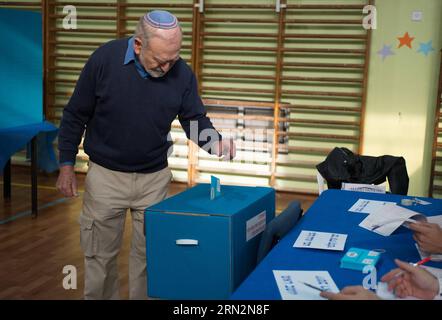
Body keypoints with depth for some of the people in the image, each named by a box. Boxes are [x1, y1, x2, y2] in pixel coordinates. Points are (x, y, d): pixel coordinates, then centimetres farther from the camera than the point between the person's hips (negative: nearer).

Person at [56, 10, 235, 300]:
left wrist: (216, 142, -23)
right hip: (106, 176, -1)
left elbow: (195, 120, -1)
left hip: (155, 178, 2)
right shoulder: (105, 59, -15)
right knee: (101, 255, 9)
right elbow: (76, 116, -6)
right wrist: (67, 165, -4)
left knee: (148, 254, 12)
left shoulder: (182, 74, -10)